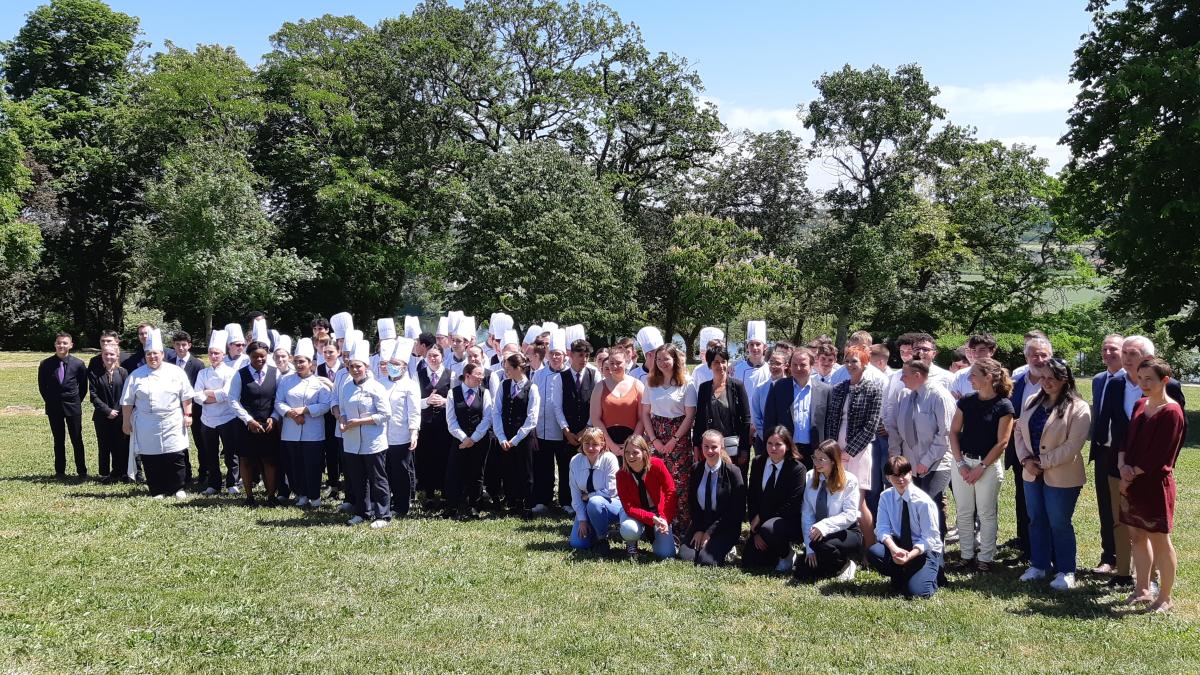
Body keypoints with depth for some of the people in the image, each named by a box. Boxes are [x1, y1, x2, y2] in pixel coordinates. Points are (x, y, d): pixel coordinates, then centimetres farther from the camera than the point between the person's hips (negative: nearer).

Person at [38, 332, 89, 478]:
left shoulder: (78, 364, -6)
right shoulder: (46, 365, -4)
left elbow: (83, 386, 5)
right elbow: (42, 386, 7)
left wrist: (77, 401, 2)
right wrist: (50, 401, 5)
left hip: (73, 406, -1)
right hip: (54, 408, 1)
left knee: (77, 440, 4)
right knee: (58, 440, 9)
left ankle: (82, 471, 10)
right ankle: (60, 471, 16)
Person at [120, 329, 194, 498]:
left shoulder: (176, 372, 3)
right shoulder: (136, 375, 4)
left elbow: (186, 397, 6)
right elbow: (127, 401, 6)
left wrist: (187, 415, 0)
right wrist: (126, 422, 5)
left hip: (172, 425, -1)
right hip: (146, 427, 1)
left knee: (175, 458, 0)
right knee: (150, 460, 3)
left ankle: (178, 489, 13)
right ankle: (157, 491, 14)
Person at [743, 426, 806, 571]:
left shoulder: (797, 469, -13)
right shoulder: (758, 463, 2)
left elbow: (792, 505, -16)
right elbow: (751, 497, 2)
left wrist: (761, 518, -16)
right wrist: (755, 531, -8)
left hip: (789, 522, -5)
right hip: (761, 522, 5)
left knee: (768, 529, -37)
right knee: (748, 561, -7)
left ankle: (787, 554, -5)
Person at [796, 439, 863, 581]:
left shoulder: (849, 480, -11)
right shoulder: (810, 477, -2)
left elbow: (850, 515, -18)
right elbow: (807, 513, -5)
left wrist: (824, 526, -33)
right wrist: (809, 548, -13)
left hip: (846, 533, -4)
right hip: (819, 532, 4)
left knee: (822, 544, -36)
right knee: (801, 573, -13)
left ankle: (846, 564, -4)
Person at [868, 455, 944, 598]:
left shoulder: (923, 501, -18)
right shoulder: (885, 497, -6)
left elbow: (929, 539, -16)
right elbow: (882, 528, -9)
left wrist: (909, 556, -30)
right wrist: (894, 548, -29)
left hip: (925, 550, -4)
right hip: (899, 545, 4)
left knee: (916, 592, -24)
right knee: (873, 552, -26)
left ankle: (932, 574, 11)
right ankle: (899, 577, 3)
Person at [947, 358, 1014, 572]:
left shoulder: (1004, 406, -9)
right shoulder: (966, 401, 4)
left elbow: (1002, 442, -10)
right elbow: (954, 431, 5)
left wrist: (981, 467, -12)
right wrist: (960, 463, -5)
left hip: (988, 465, -4)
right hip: (963, 461, 4)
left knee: (986, 514, 4)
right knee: (964, 512, 8)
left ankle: (985, 558, 14)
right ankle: (967, 555, 18)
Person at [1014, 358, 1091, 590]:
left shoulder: (1078, 408, -13)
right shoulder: (1032, 402, 8)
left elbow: (1073, 445, -18)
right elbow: (1020, 431, 8)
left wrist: (1043, 462, -15)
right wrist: (1026, 459, -6)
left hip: (1061, 477, -6)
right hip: (1032, 473, 6)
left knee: (1059, 524, 1)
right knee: (1036, 520, 13)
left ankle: (1065, 571, 14)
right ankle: (1038, 566, 25)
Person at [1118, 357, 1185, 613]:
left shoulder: (1171, 412, -14)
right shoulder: (1140, 405, 10)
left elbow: (1159, 455, -17)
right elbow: (1127, 440, 11)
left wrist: (1132, 473, -11)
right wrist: (1123, 465, -6)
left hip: (1155, 484, -8)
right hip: (1132, 483, 8)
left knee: (1160, 541, 1)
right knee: (1137, 536, 15)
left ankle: (1165, 598, 11)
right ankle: (1142, 589, 27)